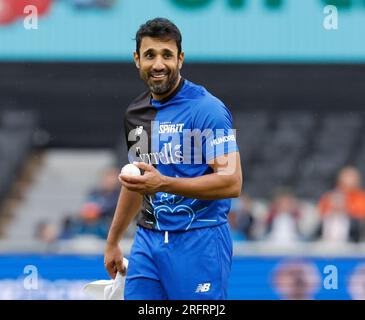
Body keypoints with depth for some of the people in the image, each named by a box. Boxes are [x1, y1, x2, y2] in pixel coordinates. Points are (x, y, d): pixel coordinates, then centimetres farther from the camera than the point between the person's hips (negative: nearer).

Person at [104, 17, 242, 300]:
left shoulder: (207, 109, -11)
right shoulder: (135, 113, 13)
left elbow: (232, 183, -19)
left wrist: (164, 184, -27)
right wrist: (113, 242, 28)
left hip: (198, 243, -6)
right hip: (147, 242, 7)